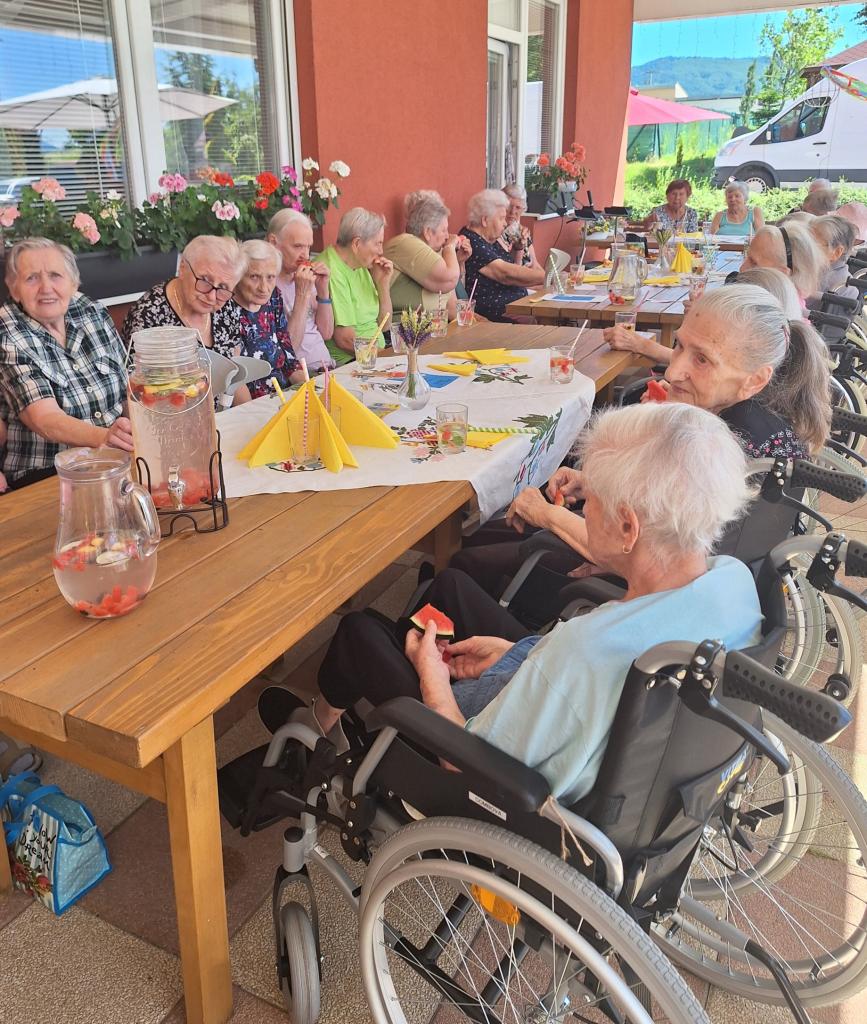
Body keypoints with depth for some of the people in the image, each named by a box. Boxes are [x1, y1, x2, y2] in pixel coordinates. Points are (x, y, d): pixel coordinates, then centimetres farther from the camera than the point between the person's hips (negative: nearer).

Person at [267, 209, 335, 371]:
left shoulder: (306, 277, 13)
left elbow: (326, 333, 13)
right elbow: (289, 348, -16)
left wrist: (323, 289, 2)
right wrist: (302, 295, -18)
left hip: (327, 367, 8)